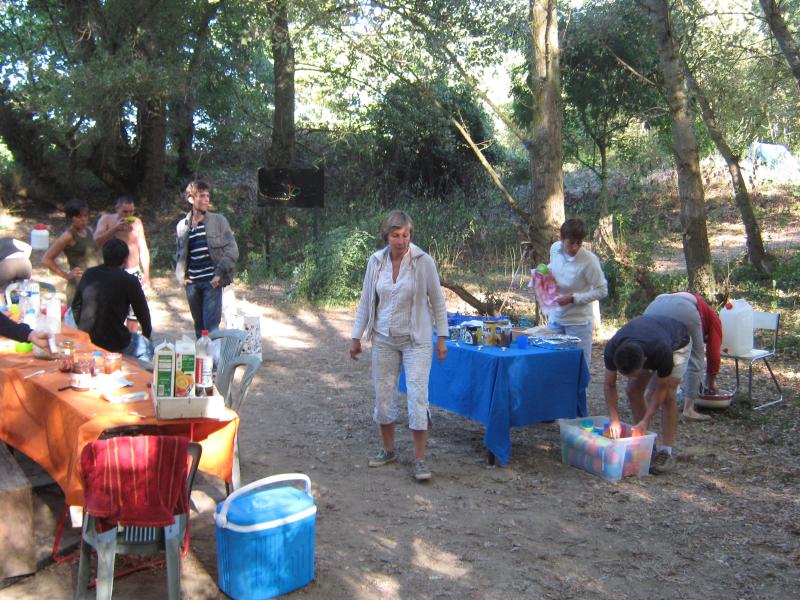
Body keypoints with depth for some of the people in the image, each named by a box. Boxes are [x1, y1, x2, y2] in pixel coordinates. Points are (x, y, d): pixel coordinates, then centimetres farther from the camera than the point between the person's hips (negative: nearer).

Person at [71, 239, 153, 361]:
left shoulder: (88, 274, 5)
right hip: (114, 343, -5)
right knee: (147, 347, 20)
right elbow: (142, 312, 0)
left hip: (85, 339, 6)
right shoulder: (130, 281, -10)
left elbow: (75, 305, 14)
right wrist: (147, 335, 17)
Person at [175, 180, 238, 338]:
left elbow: (232, 250, -5)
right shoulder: (182, 225, 11)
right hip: (192, 283, 4)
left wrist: (219, 274, -12)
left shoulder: (218, 220, 0)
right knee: (199, 327, 11)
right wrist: (181, 275, 8)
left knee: (211, 327, -10)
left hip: (212, 282, -4)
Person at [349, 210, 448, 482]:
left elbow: (437, 301, -4)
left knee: (418, 396, -6)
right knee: (383, 395, 10)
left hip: (416, 340, -3)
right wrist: (356, 337, 8)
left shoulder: (423, 261, -11)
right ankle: (388, 450, 28)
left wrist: (442, 337, -5)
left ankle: (420, 460, 3)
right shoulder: (376, 261, -2)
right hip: (384, 339, 4)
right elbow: (366, 301, 7)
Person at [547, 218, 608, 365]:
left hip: (578, 321, -5)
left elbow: (602, 291, -14)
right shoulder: (555, 248, -4)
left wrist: (573, 298, -20)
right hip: (555, 317, 6)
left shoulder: (589, 260, -21)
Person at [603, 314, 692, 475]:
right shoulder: (612, 350, -35)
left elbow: (661, 388, -27)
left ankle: (667, 451, -13)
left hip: (677, 342, -4)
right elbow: (609, 385, -22)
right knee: (633, 390, -8)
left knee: (667, 393, -19)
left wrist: (645, 421, -32)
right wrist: (614, 420, -30)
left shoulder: (662, 353, -44)